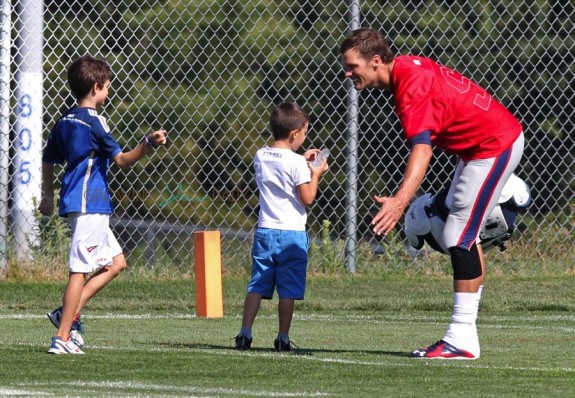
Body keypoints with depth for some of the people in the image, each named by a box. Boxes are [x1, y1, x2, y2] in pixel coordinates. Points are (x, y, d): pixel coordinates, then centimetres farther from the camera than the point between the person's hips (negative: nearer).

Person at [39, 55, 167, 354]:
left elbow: (48, 161, 23)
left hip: (75, 203, 10)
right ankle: (62, 338, -10)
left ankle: (69, 313, 7)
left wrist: (48, 196, 33)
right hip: (90, 204, -10)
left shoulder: (65, 121, 14)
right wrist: (148, 144, -30)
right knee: (80, 269, -8)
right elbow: (121, 160, -18)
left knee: (116, 262, 14)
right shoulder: (93, 121, -12)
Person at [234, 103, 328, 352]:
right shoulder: (296, 163, -13)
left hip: (265, 231, 5)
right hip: (291, 233, -5)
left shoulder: (260, 157, 6)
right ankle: (283, 338, 4)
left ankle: (245, 334, -1)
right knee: (288, 289, 3)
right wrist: (315, 174, 0)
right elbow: (307, 198, -12)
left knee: (257, 286, 7)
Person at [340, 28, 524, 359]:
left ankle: (462, 339, -14)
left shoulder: (412, 88, -28)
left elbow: (422, 149, -43)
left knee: (460, 237, -14)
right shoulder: (406, 66, 1)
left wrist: (400, 201, -56)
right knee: (463, 235, 14)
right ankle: (463, 334, 17)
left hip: (494, 147, -11)